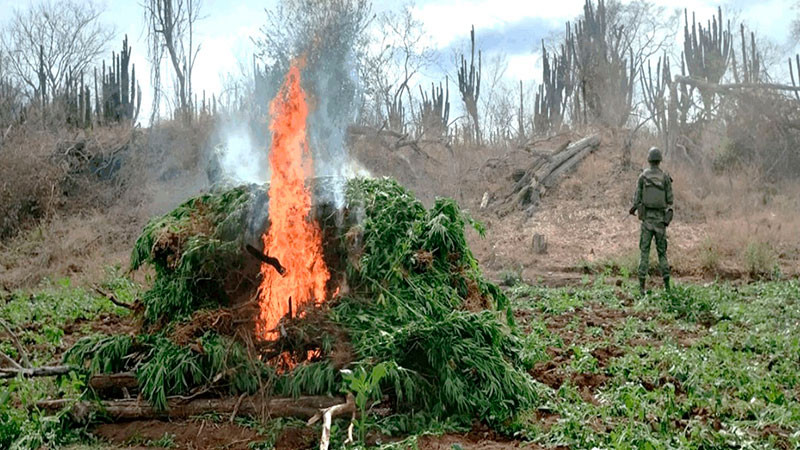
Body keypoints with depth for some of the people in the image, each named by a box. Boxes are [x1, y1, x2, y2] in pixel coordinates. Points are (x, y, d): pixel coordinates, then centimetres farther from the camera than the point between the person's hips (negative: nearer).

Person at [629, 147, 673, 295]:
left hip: (647, 218, -1)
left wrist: (634, 208, 17)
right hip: (661, 219, 1)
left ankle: (642, 285, -4)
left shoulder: (642, 177, -2)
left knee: (644, 251, 3)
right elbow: (670, 200, 0)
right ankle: (666, 285, 7)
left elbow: (637, 198, -3)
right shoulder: (665, 177, -1)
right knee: (662, 251, 11)